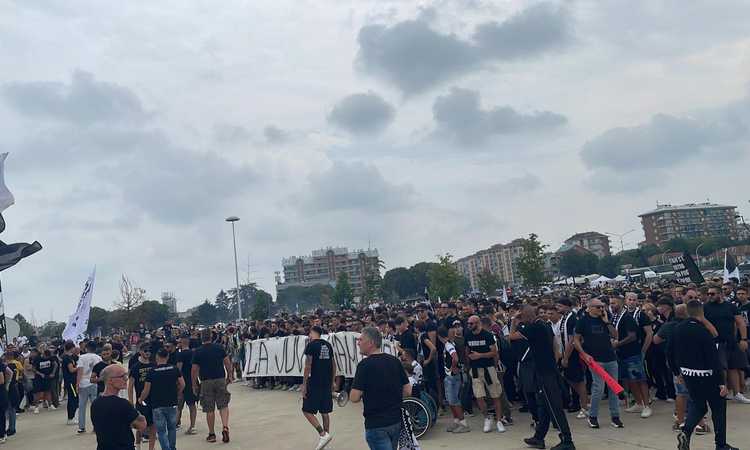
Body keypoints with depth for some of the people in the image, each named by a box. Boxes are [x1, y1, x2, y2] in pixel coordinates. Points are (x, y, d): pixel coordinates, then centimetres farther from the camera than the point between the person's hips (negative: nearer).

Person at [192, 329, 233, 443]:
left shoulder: (197, 352, -2)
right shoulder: (219, 348, 1)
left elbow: (194, 370, -3)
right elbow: (227, 363, 0)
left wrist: (194, 385, 6)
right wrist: (230, 376, 10)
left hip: (206, 381, -1)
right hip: (220, 379, 1)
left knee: (209, 409, 7)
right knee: (223, 406, 8)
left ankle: (211, 434, 14)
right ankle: (225, 427, -12)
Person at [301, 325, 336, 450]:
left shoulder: (311, 345, -9)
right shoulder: (328, 345, 11)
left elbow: (308, 366, -13)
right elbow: (333, 366, 14)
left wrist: (304, 385, -9)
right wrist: (332, 383, 22)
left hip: (314, 383, -7)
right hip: (327, 384, 7)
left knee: (307, 411, 0)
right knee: (325, 412, 13)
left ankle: (323, 434, -11)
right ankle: (325, 436, 18)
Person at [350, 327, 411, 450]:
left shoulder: (365, 365, -15)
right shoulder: (395, 361, 3)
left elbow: (354, 398, -18)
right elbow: (407, 391, 7)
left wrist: (364, 395, 4)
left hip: (376, 424, -7)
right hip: (397, 420, 7)